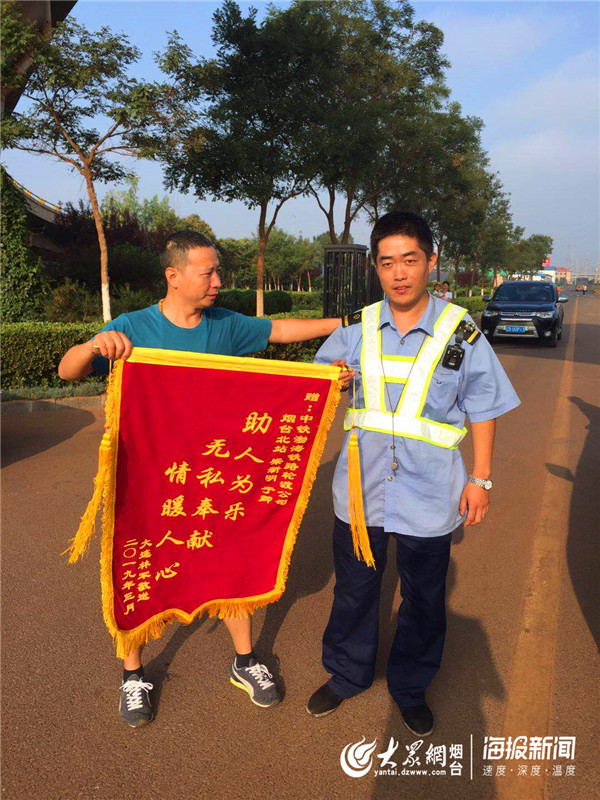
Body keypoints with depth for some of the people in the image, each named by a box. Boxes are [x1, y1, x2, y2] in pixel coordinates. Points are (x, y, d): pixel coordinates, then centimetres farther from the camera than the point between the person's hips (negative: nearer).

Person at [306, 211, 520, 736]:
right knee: (354, 589, 17)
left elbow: (483, 410, 1)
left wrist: (480, 478, -2)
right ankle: (346, 676, 43)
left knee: (423, 599, 16)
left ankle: (411, 688, 42)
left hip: (429, 493, -1)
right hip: (361, 486, 2)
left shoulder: (461, 333, -6)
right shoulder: (356, 329, 0)